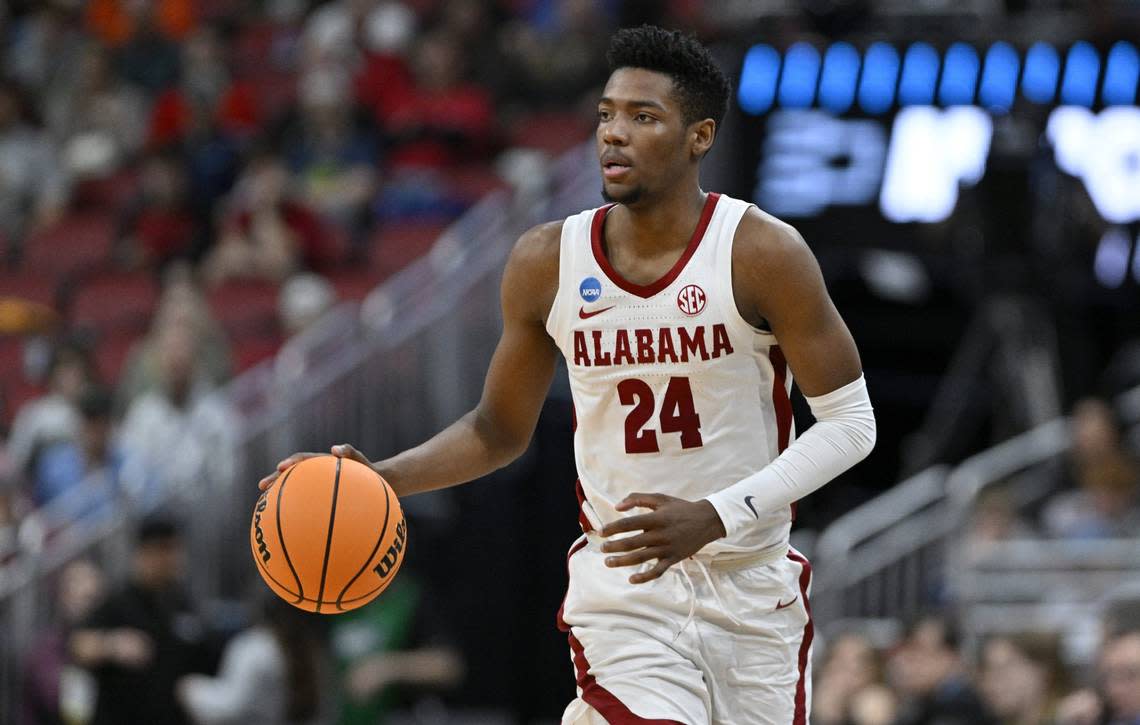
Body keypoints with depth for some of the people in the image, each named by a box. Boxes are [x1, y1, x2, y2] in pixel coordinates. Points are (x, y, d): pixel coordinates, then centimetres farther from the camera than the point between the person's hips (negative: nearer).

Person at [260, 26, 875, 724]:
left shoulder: (761, 253, -12)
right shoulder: (548, 262, -2)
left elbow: (851, 422, -10)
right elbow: (500, 429, 11)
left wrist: (713, 519, -21)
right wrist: (381, 477, -6)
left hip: (753, 587, 0)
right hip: (621, 593, 0)